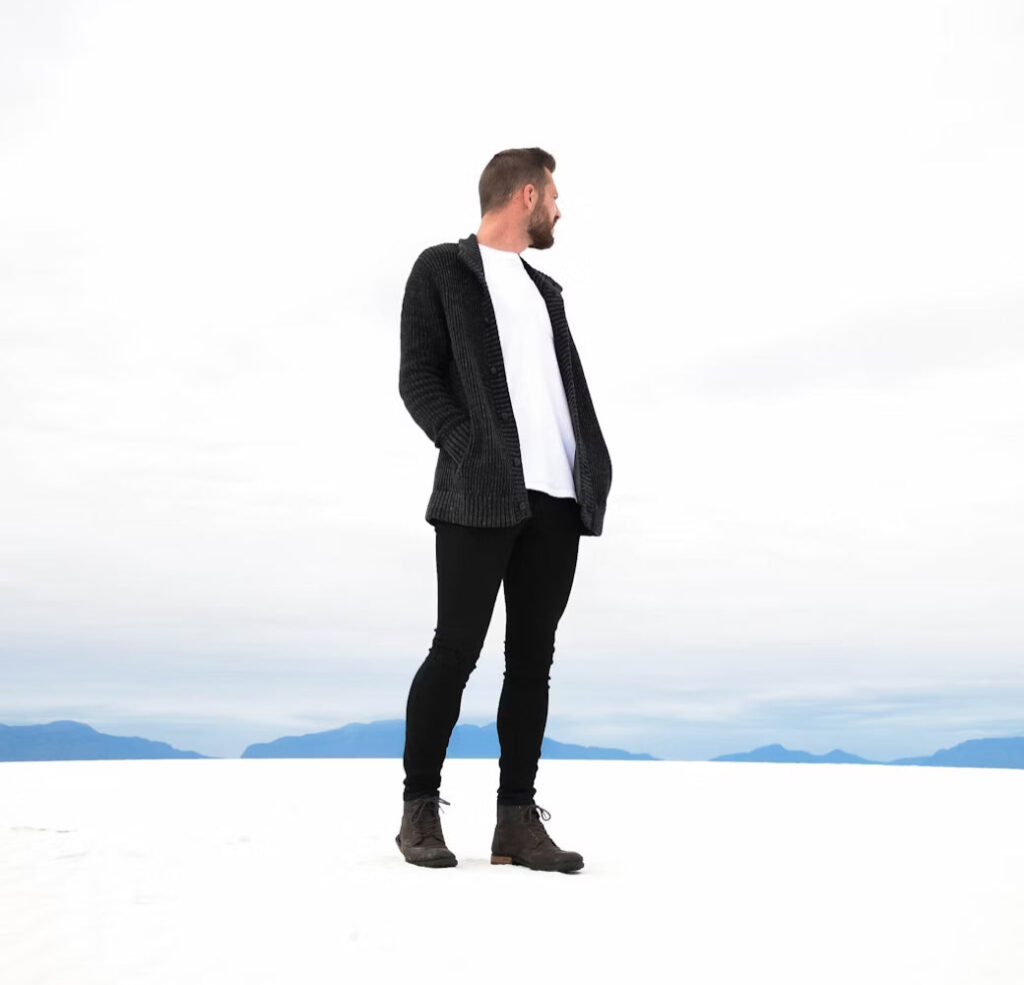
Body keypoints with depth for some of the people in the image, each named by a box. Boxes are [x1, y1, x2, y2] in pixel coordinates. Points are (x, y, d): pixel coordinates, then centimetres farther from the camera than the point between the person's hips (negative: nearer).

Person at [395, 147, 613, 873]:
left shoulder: (545, 289, 25)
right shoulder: (442, 269, 6)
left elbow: (571, 390, 20)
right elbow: (418, 378, -3)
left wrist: (593, 472, 5)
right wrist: (469, 450, -14)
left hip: (556, 497, 6)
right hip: (483, 492, -6)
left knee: (534, 658, 4)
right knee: (457, 649, -4)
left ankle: (518, 822, 8)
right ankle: (420, 810, 8)